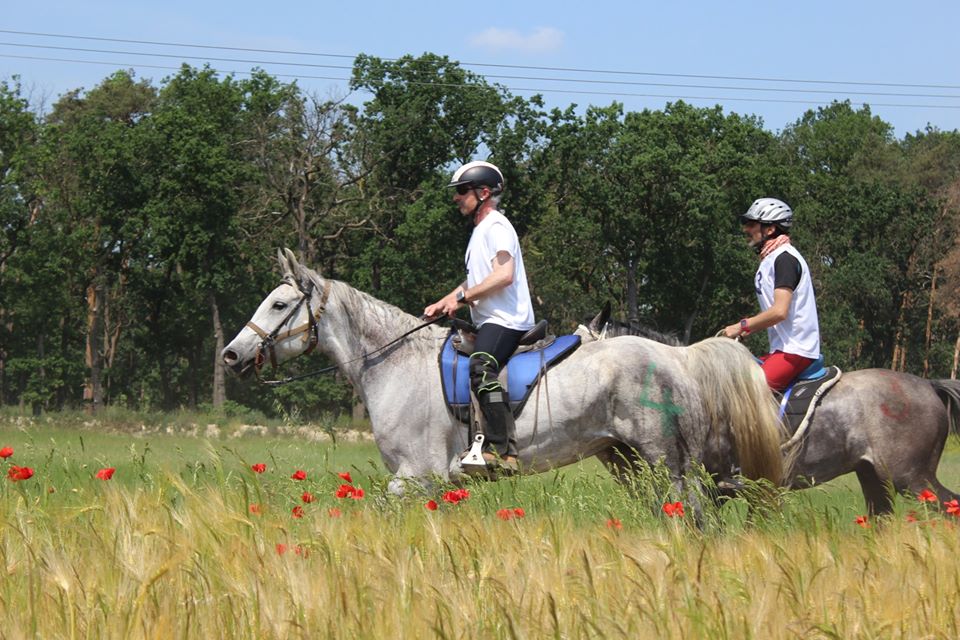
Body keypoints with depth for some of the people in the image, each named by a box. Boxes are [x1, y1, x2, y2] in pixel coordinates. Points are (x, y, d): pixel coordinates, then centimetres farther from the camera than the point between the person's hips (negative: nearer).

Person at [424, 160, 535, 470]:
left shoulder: (496, 227, -8)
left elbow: (503, 276, -21)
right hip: (490, 322, 11)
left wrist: (461, 297, -15)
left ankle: (502, 450, -34)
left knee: (481, 370, -28)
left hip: (505, 320, -11)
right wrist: (442, 304, 17)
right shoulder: (480, 230, 23)